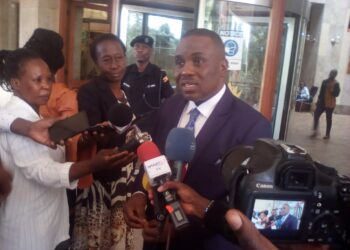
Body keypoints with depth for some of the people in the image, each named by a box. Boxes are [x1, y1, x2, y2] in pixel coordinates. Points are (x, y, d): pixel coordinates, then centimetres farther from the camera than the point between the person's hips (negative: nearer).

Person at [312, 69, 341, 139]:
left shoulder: (336, 84, -7)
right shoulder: (325, 81, 9)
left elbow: (336, 94, -14)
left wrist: (331, 89, -26)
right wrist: (318, 100, 13)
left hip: (330, 104, -5)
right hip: (322, 102, 5)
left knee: (328, 119, 2)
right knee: (316, 114, -4)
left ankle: (327, 134, 11)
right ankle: (315, 131, 7)